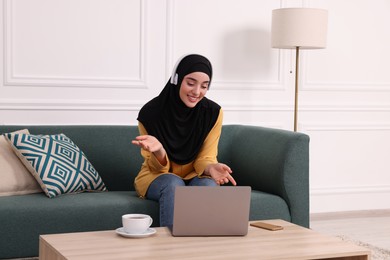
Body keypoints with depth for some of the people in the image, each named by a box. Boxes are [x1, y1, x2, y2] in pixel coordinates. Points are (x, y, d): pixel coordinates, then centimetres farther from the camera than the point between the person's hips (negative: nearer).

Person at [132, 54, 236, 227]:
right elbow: (158, 167, -10)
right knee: (174, 185, -34)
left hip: (195, 176, 2)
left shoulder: (213, 112, -12)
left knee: (208, 185, -32)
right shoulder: (151, 112, -17)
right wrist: (159, 151, -35)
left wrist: (210, 168, -32)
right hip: (158, 176, -1)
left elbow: (205, 158, -7)